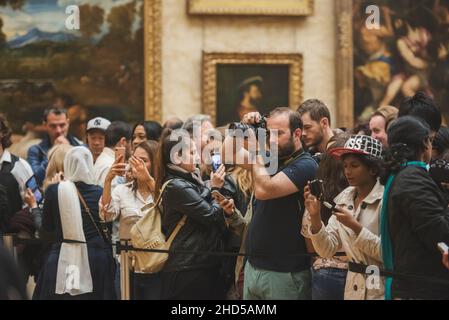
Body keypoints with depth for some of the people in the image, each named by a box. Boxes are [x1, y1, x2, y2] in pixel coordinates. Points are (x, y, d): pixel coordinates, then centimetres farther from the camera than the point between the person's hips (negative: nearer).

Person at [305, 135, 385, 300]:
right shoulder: (344, 198, 5)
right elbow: (327, 250, 1)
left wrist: (355, 226, -22)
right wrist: (315, 217, -13)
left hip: (381, 291, -6)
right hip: (353, 289, 6)